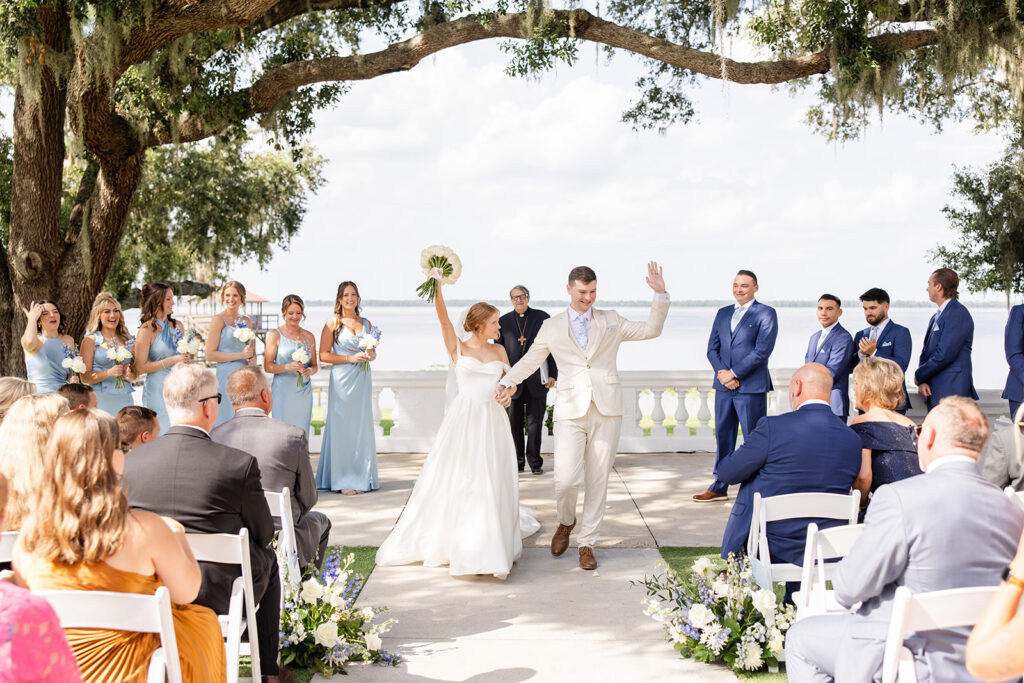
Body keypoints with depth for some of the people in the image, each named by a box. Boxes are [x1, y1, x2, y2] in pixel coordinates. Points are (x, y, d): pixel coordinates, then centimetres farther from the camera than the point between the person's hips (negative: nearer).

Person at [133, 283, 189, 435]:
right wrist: (172, 360, -15)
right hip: (157, 388, -5)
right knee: (162, 433, -4)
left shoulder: (177, 326, 10)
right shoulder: (147, 330, -9)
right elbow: (140, 367, -13)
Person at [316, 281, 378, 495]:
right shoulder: (333, 323, -1)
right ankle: (342, 480, 3)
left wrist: (371, 355, -2)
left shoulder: (366, 323, 13)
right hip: (342, 380, -4)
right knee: (342, 427, -4)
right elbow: (324, 355, -6)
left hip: (362, 379, 5)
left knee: (362, 425, 5)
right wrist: (350, 358, -14)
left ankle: (361, 478, 13)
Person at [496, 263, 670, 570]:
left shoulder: (611, 321, 14)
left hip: (606, 410, 1)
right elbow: (529, 361, 14)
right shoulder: (551, 327, 11)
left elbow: (651, 330, 14)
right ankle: (566, 522, 19)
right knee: (567, 479, -13)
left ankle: (587, 544, 18)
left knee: (598, 480, 4)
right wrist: (507, 383, -2)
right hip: (570, 411, -1)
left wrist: (660, 295, 3)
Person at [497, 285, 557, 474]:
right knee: (514, 421, 4)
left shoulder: (542, 318, 4)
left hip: (537, 378, -1)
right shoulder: (503, 321, 7)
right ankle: (518, 461, 15)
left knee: (535, 421, 3)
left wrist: (553, 375, -2)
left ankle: (535, 460, 13)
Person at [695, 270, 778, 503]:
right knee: (723, 437, 11)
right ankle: (719, 488, 19)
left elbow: (762, 351, -12)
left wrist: (734, 373, -14)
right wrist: (722, 373, -7)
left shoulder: (766, 314, -2)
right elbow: (712, 348, 11)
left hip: (752, 387, -6)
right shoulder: (723, 313, 16)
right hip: (724, 386, 6)